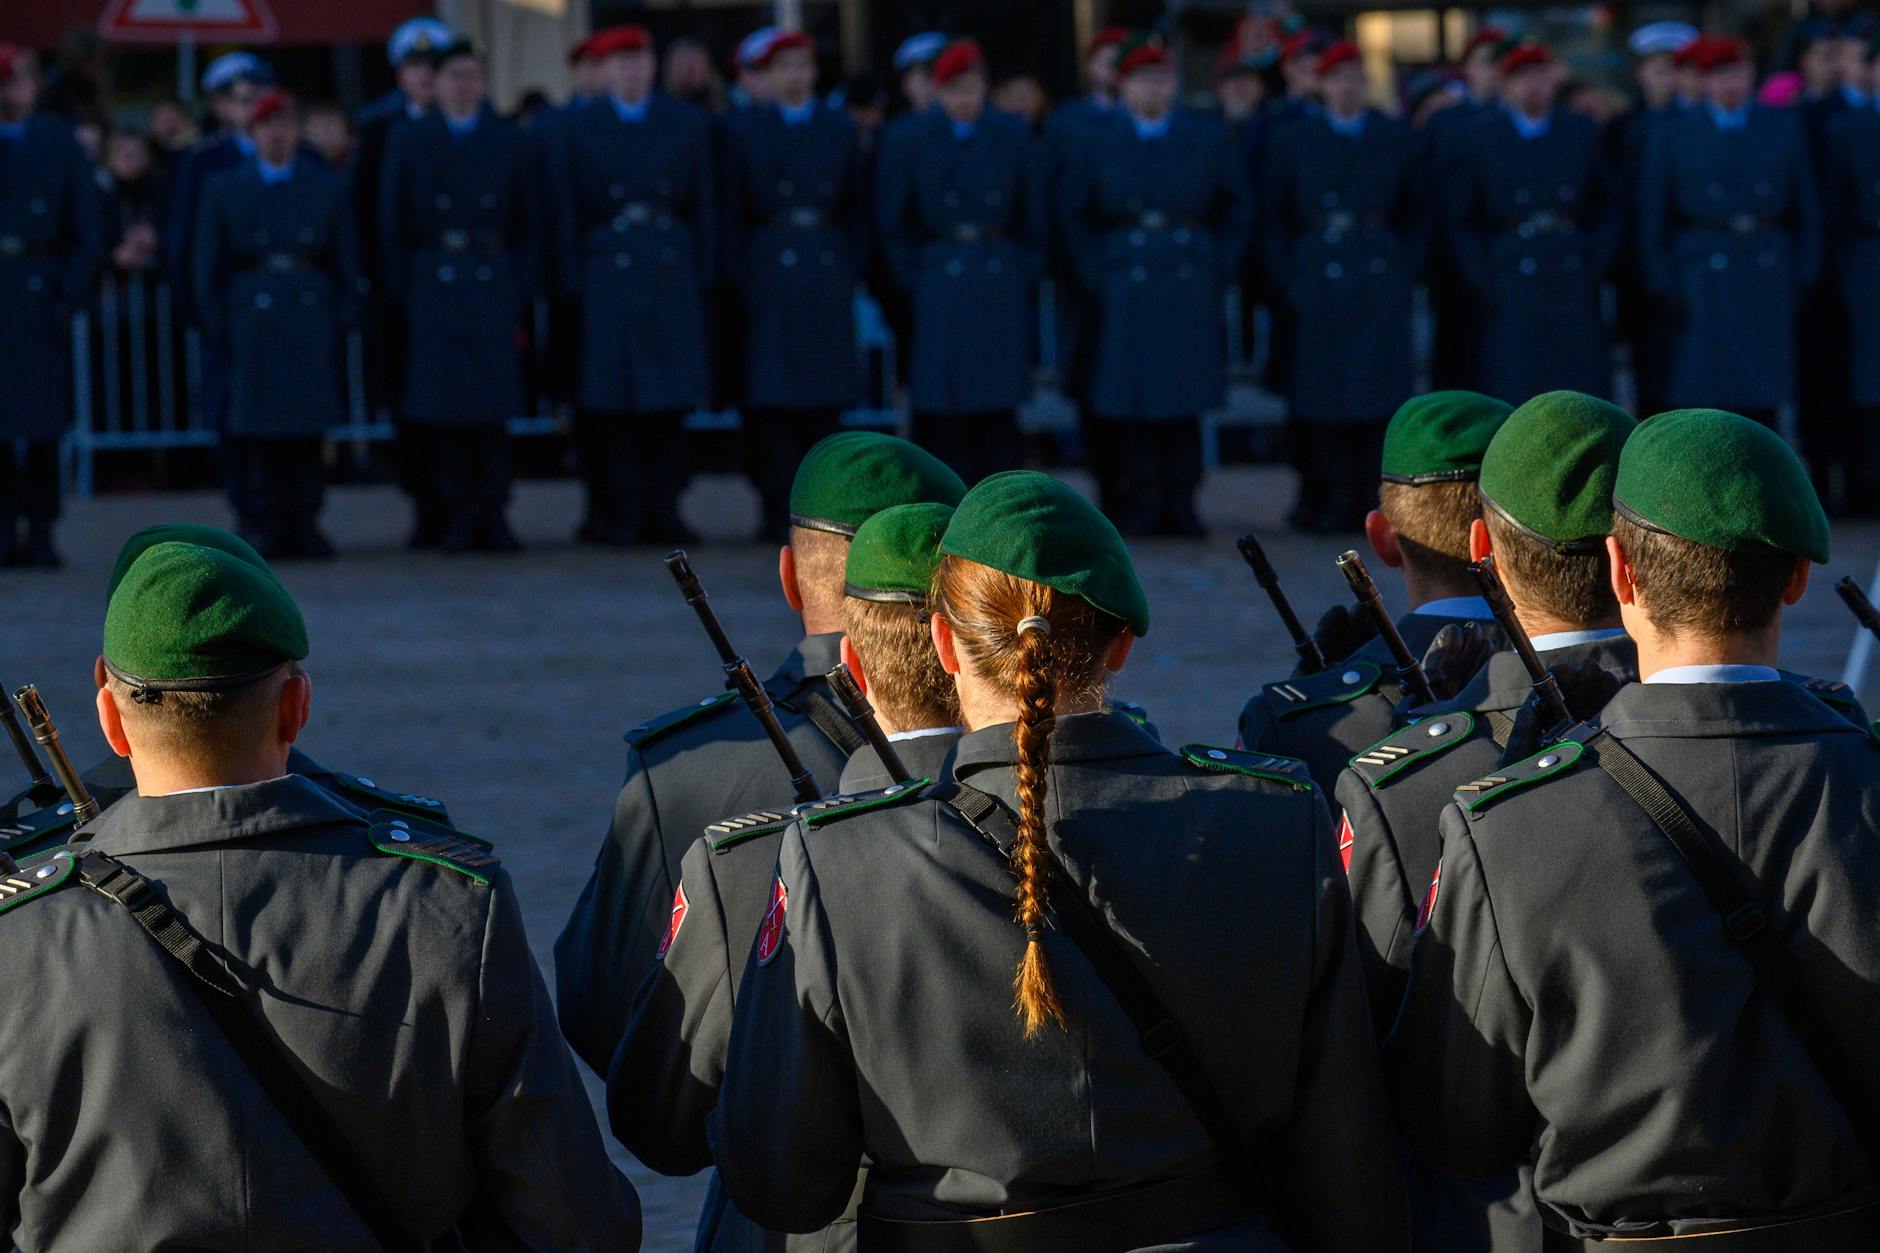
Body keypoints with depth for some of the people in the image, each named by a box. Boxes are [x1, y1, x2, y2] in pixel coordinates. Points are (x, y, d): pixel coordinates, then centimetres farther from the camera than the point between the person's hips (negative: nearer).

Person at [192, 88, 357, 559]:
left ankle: (303, 524, 6)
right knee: (255, 429, -4)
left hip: (312, 319, 1)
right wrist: (217, 325, 0)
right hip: (251, 321, -1)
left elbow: (347, 263, 12)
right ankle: (263, 523, 0)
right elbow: (209, 267, 8)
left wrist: (343, 320, 2)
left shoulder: (327, 188, 11)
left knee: (309, 427, 0)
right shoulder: (224, 190, 8)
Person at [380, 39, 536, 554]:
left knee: (493, 402, -4)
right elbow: (392, 222, 6)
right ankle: (455, 516, 0)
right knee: (443, 405, -5)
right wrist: (400, 293, -2)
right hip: (433, 287, -1)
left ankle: (491, 515, 1)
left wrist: (523, 289, 2)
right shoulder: (409, 140, 8)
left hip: (492, 282, 1)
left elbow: (528, 221, 11)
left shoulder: (508, 139, 11)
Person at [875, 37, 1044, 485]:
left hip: (1000, 288, 2)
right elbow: (892, 225, 4)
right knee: (944, 416, -4)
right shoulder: (909, 141, 0)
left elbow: (1033, 217, 11)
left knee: (999, 415, 1)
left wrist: (1023, 276, 5)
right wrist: (916, 282, -1)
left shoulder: (1013, 136, 5)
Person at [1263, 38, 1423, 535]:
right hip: (1317, 284, -1)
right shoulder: (1291, 141, 7)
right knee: (1317, 398, -4)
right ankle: (1319, 498, 3)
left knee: (1377, 396, -3)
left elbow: (1418, 214, 13)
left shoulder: (1397, 139, 9)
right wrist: (1286, 282, -1)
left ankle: (1355, 498, 3)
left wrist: (1405, 271, 2)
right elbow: (1273, 218, 8)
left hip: (1381, 284, 1)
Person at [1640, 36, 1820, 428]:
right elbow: (1652, 220, 3)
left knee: (1762, 402, 1)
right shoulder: (1672, 138, 3)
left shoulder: (1784, 129, 9)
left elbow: (1807, 209, 12)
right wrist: (1665, 289, -4)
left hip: (1768, 277, 2)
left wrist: (1803, 276, 4)